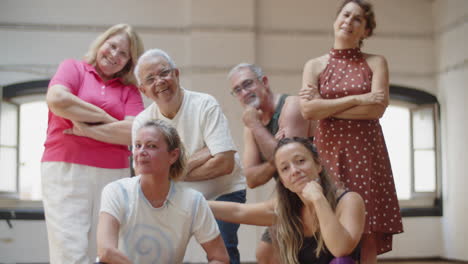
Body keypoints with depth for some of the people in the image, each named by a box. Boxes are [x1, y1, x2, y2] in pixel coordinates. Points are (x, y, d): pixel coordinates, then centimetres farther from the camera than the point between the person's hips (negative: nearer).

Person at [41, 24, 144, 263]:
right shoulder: (73, 68, 8)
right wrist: (106, 118, -6)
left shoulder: (129, 90, 13)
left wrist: (88, 129, -8)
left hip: (114, 175, 3)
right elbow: (57, 100, -13)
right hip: (66, 170, -3)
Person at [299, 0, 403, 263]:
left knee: (368, 236, -5)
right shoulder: (315, 66, 9)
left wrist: (326, 108, -5)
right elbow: (308, 110, -7)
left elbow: (378, 108, -7)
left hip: (367, 153, 0)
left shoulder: (376, 62, 8)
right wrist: (356, 99, -10)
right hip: (330, 152, 1)